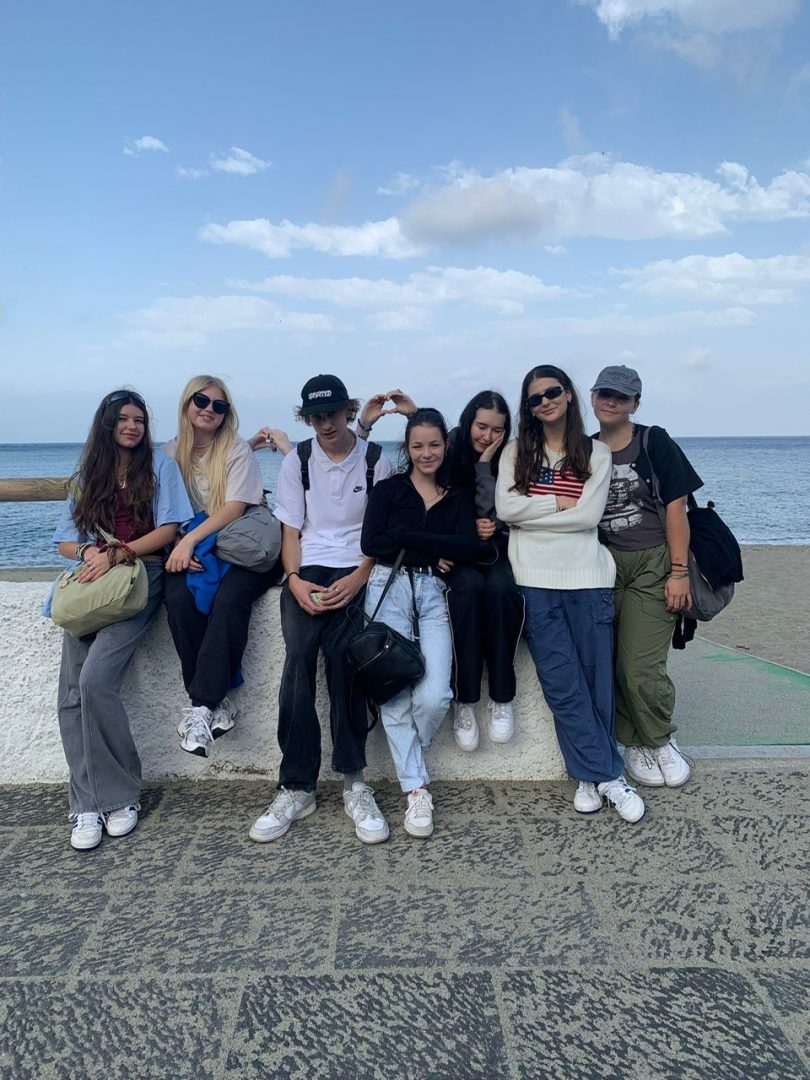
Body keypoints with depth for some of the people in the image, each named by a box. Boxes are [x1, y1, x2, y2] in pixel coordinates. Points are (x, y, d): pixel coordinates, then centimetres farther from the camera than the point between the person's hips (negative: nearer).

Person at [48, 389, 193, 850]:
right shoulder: (86, 478, 20)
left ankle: (118, 796, -8)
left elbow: (169, 529, 0)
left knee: (96, 679, -22)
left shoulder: (159, 465, 9)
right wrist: (89, 552, -7)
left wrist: (116, 554, -11)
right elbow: (66, 542, 16)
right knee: (72, 694, -10)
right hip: (91, 583, 4)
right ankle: (88, 804, -3)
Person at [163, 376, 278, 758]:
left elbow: (234, 508, -9)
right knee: (179, 598, -28)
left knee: (229, 598, -33)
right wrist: (181, 547, -10)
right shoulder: (171, 452, 11)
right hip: (190, 550, 3)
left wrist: (191, 539, -20)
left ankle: (201, 705, -30)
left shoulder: (237, 450, 1)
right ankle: (216, 702, -23)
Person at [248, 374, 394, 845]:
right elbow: (291, 529, 10)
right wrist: (295, 578, -9)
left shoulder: (376, 460, 6)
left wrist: (359, 576, -13)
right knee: (299, 656, -21)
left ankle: (354, 782, -14)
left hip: (357, 572, -1)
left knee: (342, 655, -25)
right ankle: (297, 788, -14)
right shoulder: (297, 461, 13)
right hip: (308, 571, 2)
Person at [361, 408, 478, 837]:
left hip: (433, 593, 1)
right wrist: (434, 550, -3)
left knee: (434, 696, -14)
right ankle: (416, 789, 3)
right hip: (389, 587, -1)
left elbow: (468, 549, -1)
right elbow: (371, 542, -4)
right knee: (395, 692, -10)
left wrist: (406, 537, -6)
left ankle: (406, 760, 16)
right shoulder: (389, 489, 11)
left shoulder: (457, 497, 16)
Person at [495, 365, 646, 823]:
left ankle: (590, 775, 20)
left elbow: (588, 515, -5)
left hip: (587, 578, 0)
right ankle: (608, 776, 11)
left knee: (597, 680, 4)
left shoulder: (597, 453, 8)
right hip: (535, 579, 0)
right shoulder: (517, 452, 11)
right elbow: (505, 508, -4)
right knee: (562, 683, -1)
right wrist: (560, 502, -5)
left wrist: (532, 511, -4)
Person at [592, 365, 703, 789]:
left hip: (653, 566, -3)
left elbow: (675, 508, -5)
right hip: (604, 566, 3)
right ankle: (634, 744, 22)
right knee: (610, 664, 2)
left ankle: (660, 741, 19)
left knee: (641, 667, -7)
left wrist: (679, 571, -11)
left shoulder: (654, 443, 0)